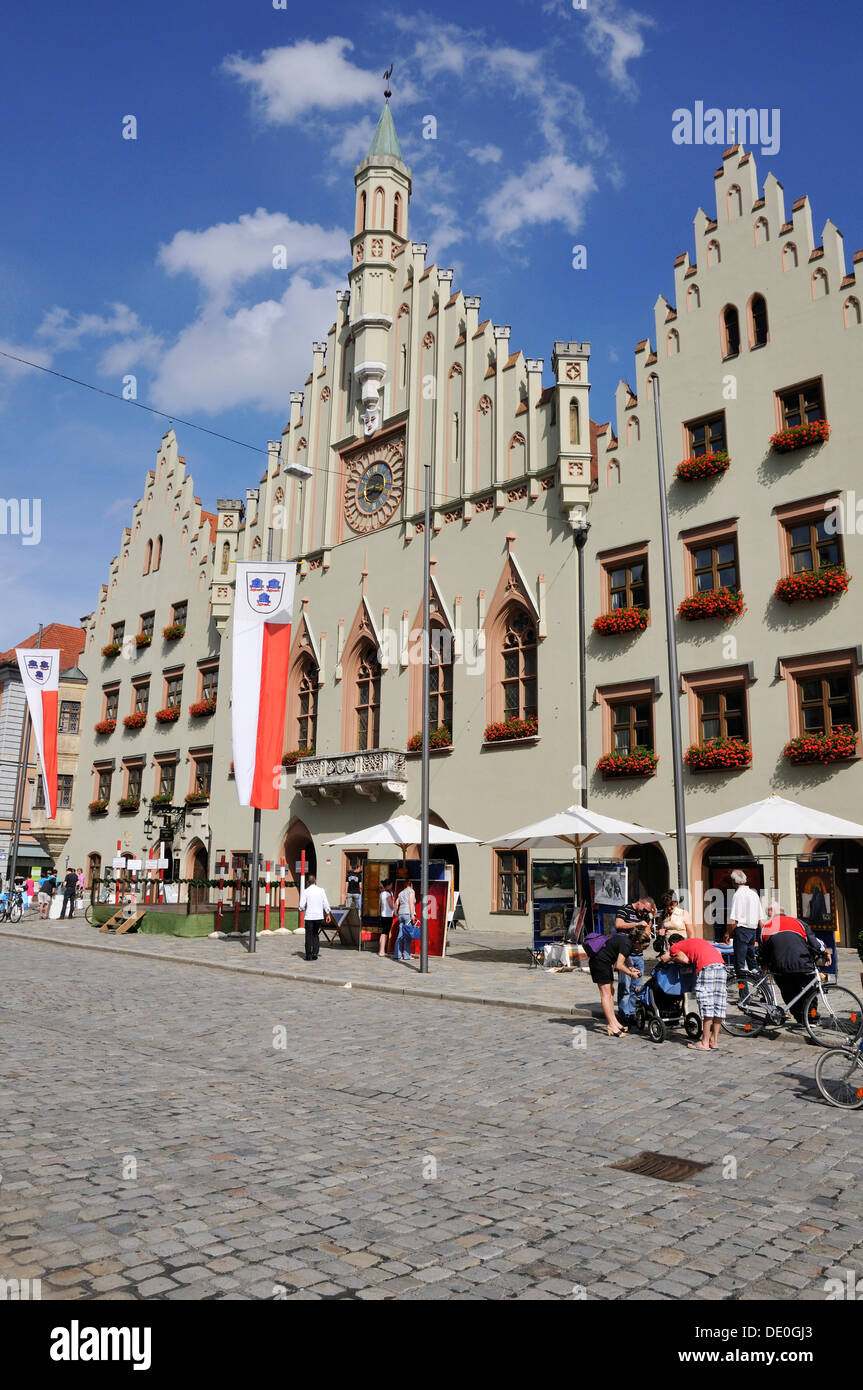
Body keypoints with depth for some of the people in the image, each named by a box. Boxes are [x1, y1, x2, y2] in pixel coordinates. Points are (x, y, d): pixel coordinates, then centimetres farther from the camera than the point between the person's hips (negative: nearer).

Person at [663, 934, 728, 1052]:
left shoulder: (673, 948, 16)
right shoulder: (692, 941, 35)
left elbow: (685, 959, -3)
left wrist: (670, 958, 14)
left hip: (707, 965, -7)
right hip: (720, 963, 7)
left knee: (706, 1002, -4)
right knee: (719, 1001, 9)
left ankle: (705, 1043, -1)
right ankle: (714, 1041, 15)